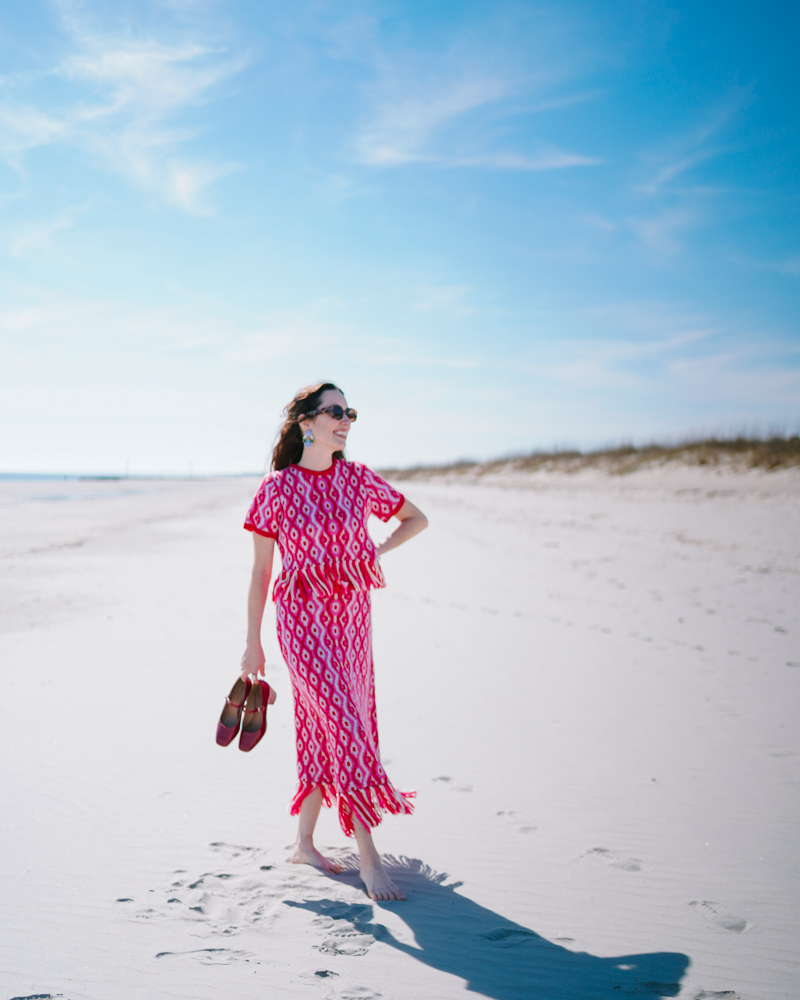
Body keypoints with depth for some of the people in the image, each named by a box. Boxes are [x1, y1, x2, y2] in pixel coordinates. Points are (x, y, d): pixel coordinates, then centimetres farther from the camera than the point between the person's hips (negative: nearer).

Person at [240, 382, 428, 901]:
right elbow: (260, 571, 0)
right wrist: (253, 643, 2)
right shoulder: (277, 489, -5)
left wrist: (377, 552, 2)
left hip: (352, 618, 5)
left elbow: (416, 518, 17)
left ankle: (304, 844, 27)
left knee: (322, 730, 12)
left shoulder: (358, 478, 4)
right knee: (345, 724, -13)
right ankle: (370, 857, -5)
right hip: (303, 618, -4)